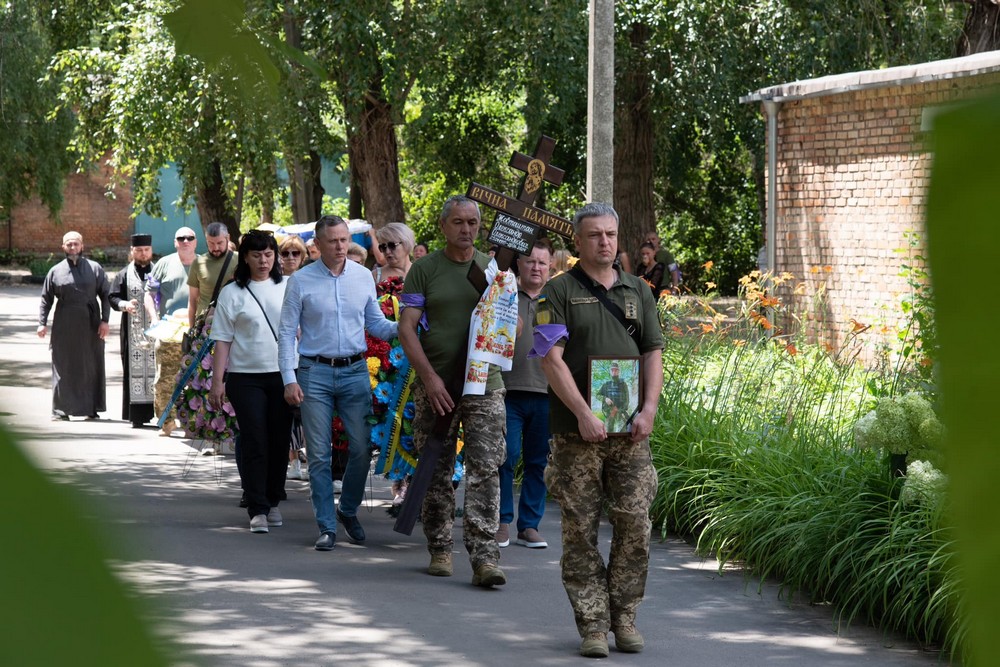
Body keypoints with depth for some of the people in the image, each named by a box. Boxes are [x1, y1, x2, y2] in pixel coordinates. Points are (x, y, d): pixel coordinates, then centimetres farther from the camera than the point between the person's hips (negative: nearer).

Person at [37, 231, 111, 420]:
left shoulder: (95, 268, 6)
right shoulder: (55, 271, 8)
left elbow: (105, 296, 5)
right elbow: (46, 299, 9)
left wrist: (105, 320, -5)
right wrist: (42, 323, -1)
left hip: (90, 325, 0)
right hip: (64, 326, 0)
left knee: (91, 367, 3)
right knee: (63, 368, -1)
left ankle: (91, 408, 11)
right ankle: (61, 409, 1)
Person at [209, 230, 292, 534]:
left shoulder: (286, 287, 8)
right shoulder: (232, 293, 2)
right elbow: (222, 340, 2)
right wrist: (217, 381, -4)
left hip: (283, 374, 2)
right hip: (246, 376, -2)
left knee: (280, 440, 6)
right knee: (254, 443, -6)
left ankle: (273, 502, 21)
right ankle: (258, 509, -3)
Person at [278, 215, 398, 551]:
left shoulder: (363, 277, 7)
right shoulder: (301, 281, -2)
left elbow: (376, 324, 15)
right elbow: (287, 333, 0)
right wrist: (289, 379, -8)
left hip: (355, 371, 2)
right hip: (315, 374, -2)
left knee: (362, 448, 0)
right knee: (319, 454, 0)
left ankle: (349, 511, 23)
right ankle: (326, 527, 7)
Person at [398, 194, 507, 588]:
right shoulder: (424, 269, 3)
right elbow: (406, 328, -2)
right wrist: (429, 377, -12)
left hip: (484, 384, 1)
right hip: (435, 386, -1)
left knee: (485, 470, -8)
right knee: (436, 473, 6)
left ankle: (484, 556, -11)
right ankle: (440, 550, 19)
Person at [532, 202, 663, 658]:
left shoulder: (637, 291, 14)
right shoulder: (559, 292, 1)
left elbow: (653, 354, 11)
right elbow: (551, 359, -7)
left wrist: (648, 409, -4)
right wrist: (583, 415, -15)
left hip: (631, 432, 3)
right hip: (577, 432, -3)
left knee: (634, 525, -1)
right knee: (580, 530, -1)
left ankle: (624, 616, 12)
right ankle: (592, 624, 4)